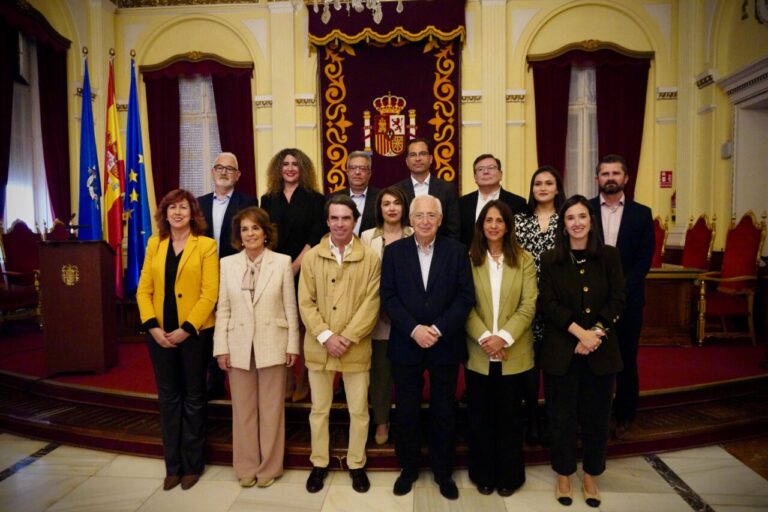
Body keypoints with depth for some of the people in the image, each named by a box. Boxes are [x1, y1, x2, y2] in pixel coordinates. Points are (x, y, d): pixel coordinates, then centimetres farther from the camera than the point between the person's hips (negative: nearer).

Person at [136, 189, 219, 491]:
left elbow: (210, 293, -11)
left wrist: (186, 329, -16)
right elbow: (143, 290, 4)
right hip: (160, 334, 4)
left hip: (194, 332, -4)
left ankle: (192, 464, 24)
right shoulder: (154, 245, 8)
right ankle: (173, 465, 26)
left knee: (193, 398, 9)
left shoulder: (206, 245, -5)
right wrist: (153, 327, -8)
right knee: (168, 398, 12)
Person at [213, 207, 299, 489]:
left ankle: (269, 467, 25)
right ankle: (246, 467, 27)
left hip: (272, 345, -2)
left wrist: (293, 345, -3)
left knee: (271, 408, 9)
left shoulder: (282, 262, -3)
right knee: (243, 409, 11)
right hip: (239, 346, 2)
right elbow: (223, 309, 3)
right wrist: (221, 347, 0)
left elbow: (290, 306, -2)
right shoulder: (228, 263, 3)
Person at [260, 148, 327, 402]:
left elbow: (316, 237, -7)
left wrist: (295, 266, -14)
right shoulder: (268, 200, 9)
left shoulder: (315, 200, 0)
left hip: (305, 272, -2)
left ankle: (304, 379, 18)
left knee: (304, 326, 4)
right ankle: (288, 379, 19)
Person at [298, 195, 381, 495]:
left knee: (358, 410, 11)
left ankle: (356, 464, 30)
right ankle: (319, 463, 32)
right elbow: (305, 303, -3)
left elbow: (371, 304, -7)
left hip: (356, 348, -1)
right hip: (319, 347, 1)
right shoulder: (311, 257, 1)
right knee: (319, 409, 15)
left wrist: (347, 338, -14)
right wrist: (326, 336, -14)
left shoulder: (370, 258, -3)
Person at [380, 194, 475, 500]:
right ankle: (408, 468, 31)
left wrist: (439, 329, -15)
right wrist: (414, 329, -15)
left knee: (444, 412, 11)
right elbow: (388, 297, -4)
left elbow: (466, 296, -5)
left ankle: (443, 471, 31)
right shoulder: (394, 251, 2)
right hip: (406, 345, 1)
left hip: (445, 345, 0)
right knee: (406, 411, 11)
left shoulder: (457, 250, 0)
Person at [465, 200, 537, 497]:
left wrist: (504, 337, -17)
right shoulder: (469, 259, 0)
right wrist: (484, 337, -17)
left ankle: (509, 475, 30)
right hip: (479, 353, 0)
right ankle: (483, 474, 29)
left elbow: (528, 306, -6)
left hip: (514, 353, 0)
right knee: (480, 415, 11)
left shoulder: (524, 260, 0)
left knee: (509, 415, 12)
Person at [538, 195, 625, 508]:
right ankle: (564, 475, 25)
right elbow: (547, 303, -6)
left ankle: (590, 477, 28)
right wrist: (579, 332, -15)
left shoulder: (609, 256, 3)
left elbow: (618, 300, -1)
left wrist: (596, 332, -14)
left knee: (596, 415, 10)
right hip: (561, 350, -1)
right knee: (562, 415, 7)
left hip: (601, 350, 1)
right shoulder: (551, 259, 1)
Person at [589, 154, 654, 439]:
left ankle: (623, 417, 26)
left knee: (626, 360, 10)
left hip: (628, 299, 1)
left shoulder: (642, 214, 4)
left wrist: (619, 290, -12)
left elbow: (644, 260, -1)